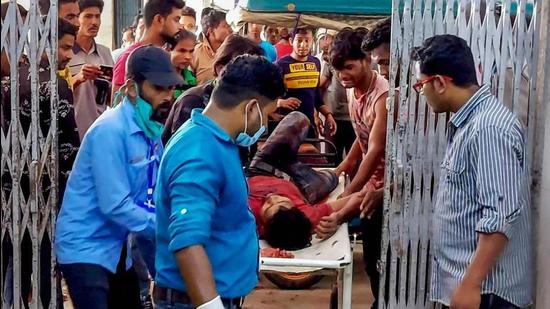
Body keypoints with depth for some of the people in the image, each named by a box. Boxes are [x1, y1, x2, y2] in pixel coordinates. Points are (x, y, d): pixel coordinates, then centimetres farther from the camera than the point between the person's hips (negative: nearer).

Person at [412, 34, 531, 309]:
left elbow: (501, 217, -26)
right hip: (465, 277, 9)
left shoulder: (490, 128, -21)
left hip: (484, 287, -9)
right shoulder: (467, 121, 10)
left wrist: (471, 284, -25)